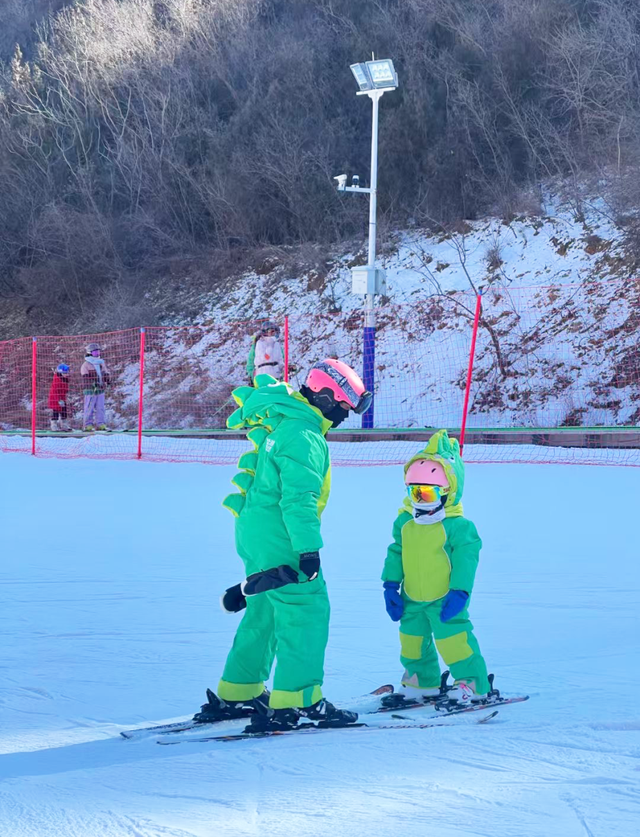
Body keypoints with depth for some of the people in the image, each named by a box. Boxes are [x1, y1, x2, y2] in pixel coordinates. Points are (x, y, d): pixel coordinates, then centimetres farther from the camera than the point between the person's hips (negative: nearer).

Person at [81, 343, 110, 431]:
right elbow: (86, 377, -12)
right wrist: (94, 384, -22)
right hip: (90, 390, -6)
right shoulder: (86, 365, -4)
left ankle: (100, 424, 8)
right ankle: (87, 425, 1)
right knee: (89, 408, -3)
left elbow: (106, 373, 22)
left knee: (100, 408, 5)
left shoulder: (101, 363, 17)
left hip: (100, 389, 6)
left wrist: (107, 381, 3)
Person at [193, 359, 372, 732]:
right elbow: (299, 499, -24)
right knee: (307, 611, -8)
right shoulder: (304, 438, -18)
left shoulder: (282, 424, 16)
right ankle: (296, 699, -10)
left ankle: (235, 694, 25)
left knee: (264, 612, 18)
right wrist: (309, 549, -25)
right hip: (279, 538, -11)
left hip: (256, 533, 11)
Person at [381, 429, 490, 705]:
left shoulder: (457, 526, -16)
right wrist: (391, 585, 6)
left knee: (452, 638, -10)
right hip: (412, 598, 6)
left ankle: (473, 683, 2)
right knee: (411, 638, 16)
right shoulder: (404, 522, 2)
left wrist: (459, 592, -19)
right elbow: (396, 553, 10)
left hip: (444, 599, -6)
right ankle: (423, 681, 34)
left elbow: (466, 558, -16)